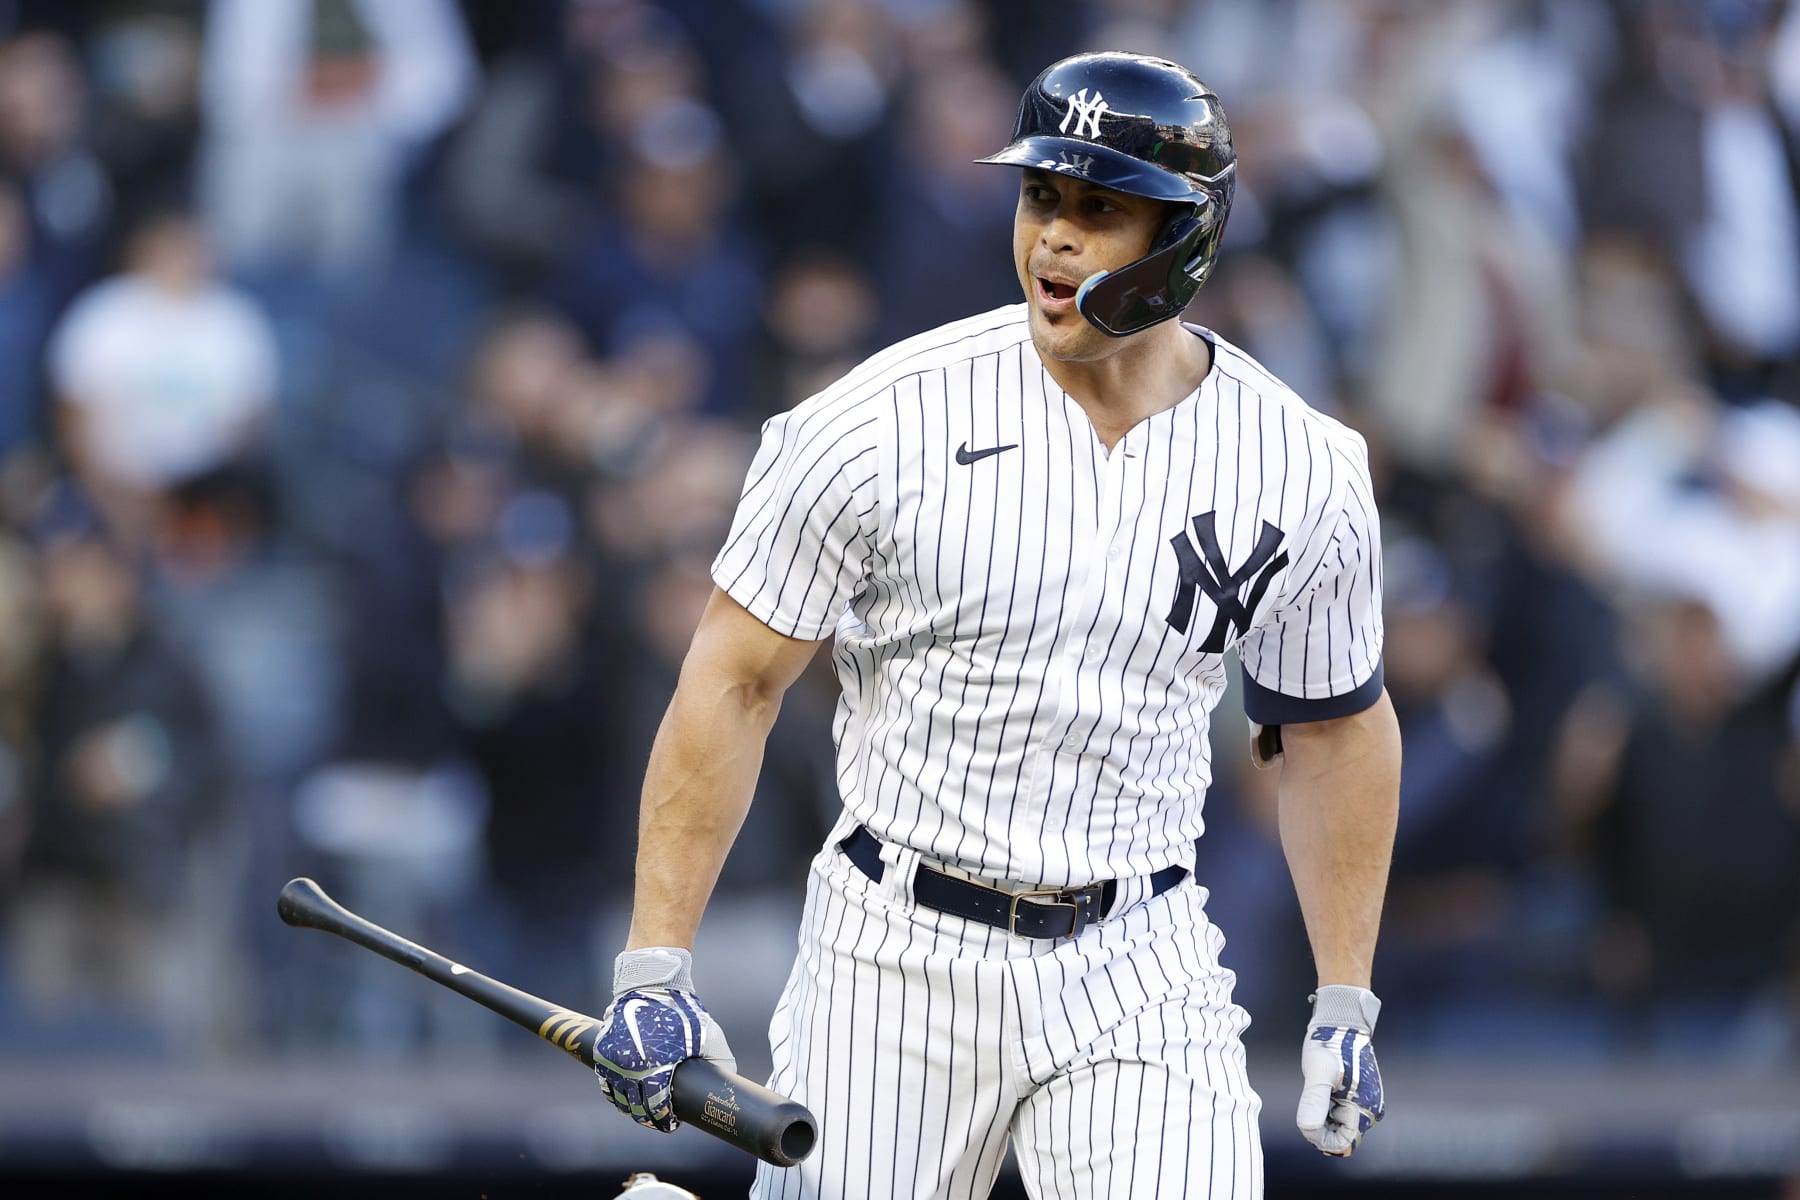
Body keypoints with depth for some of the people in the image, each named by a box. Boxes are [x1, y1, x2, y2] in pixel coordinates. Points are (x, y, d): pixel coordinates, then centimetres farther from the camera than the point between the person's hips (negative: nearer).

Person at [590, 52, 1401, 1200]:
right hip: (896, 963, -1)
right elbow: (733, 683, -6)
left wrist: (1348, 1001, 12)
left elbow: (1335, 725, 13)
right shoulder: (883, 422, -10)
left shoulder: (1303, 476, -2)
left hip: (1137, 973, 1)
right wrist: (655, 967, -11)